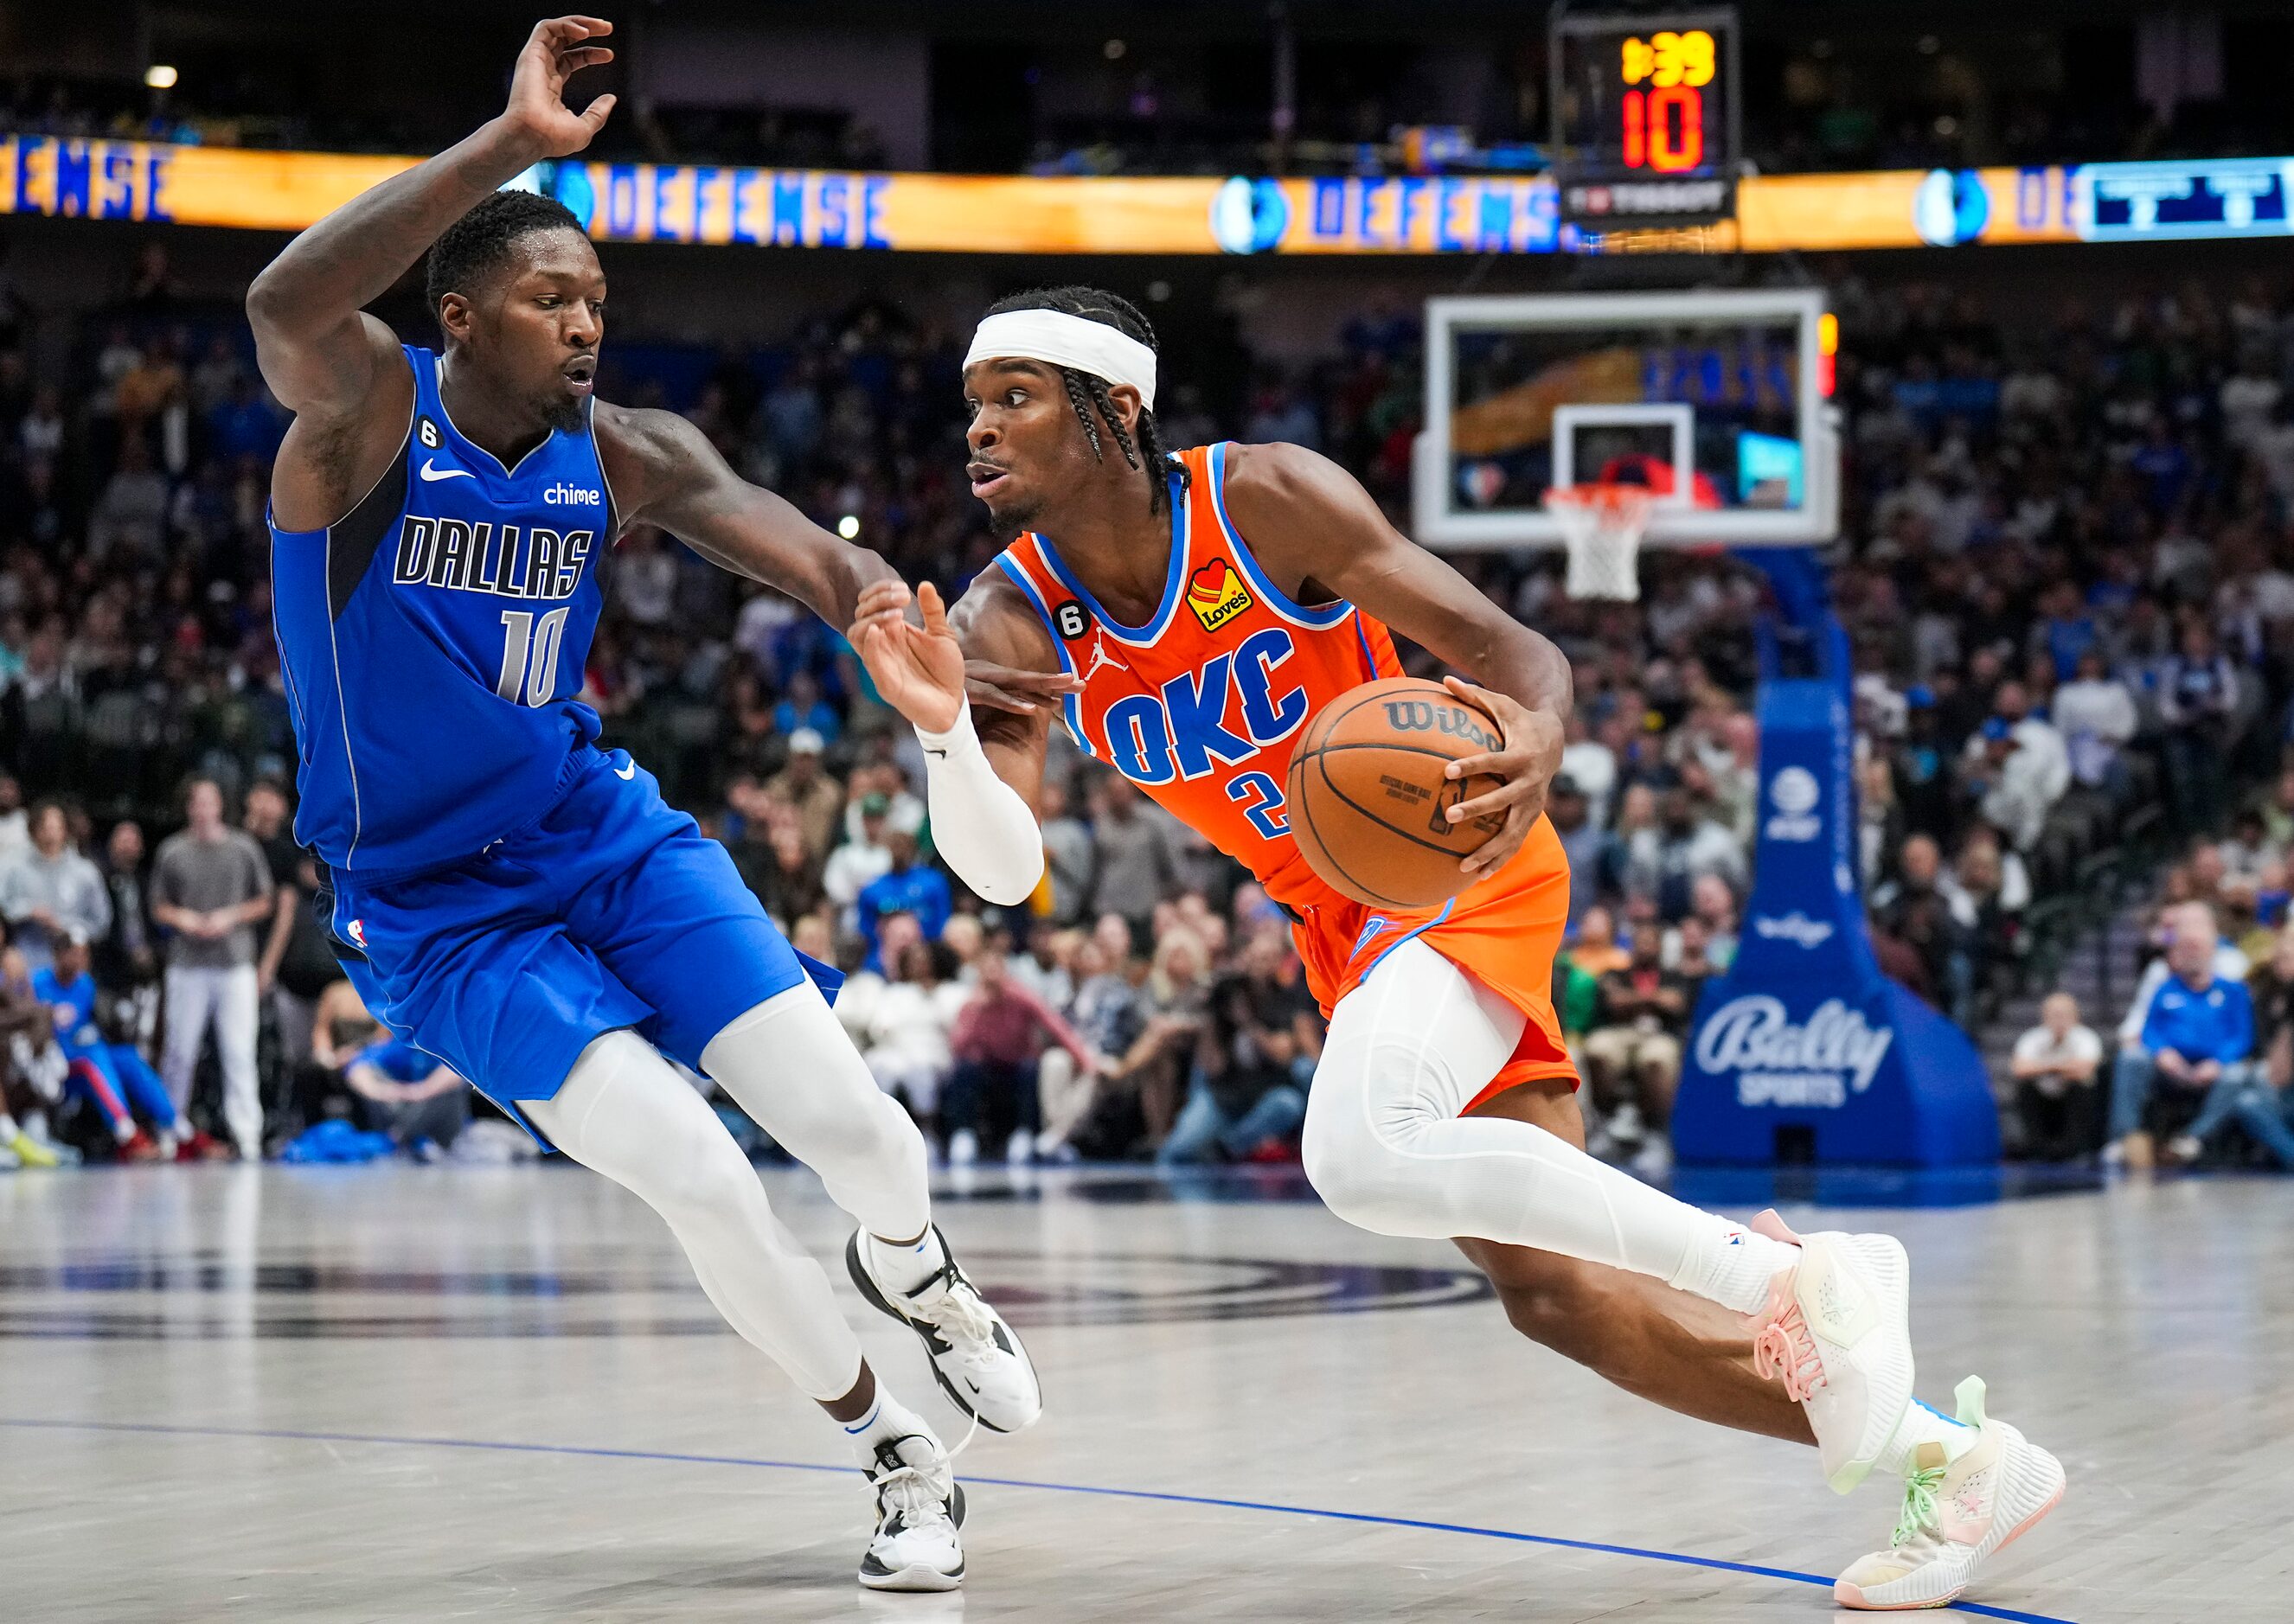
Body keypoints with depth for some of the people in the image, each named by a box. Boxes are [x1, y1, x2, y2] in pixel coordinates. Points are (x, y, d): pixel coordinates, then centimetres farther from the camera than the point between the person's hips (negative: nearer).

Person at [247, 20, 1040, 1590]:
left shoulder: (620, 454, -4)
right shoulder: (371, 416, -18)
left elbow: (807, 553, -18)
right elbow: (285, 308, -42)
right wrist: (511, 145, -50)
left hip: (607, 836, 4)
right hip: (439, 911, -4)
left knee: (850, 1121, -6)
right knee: (703, 1183, -17)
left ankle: (913, 1270, 32)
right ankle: (899, 1455, 5)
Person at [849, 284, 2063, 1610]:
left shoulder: (1264, 500, -20)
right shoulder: (1012, 621, -8)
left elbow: (1504, 645, -19)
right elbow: (1004, 870, -20)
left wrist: (1538, 741, -43)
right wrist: (943, 734, -40)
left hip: (1464, 867, -6)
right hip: (1341, 921, 6)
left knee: (1361, 1152, -33)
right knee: (1552, 1289, 1)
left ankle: (1798, 1281, -24)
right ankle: (1946, 1455, 10)